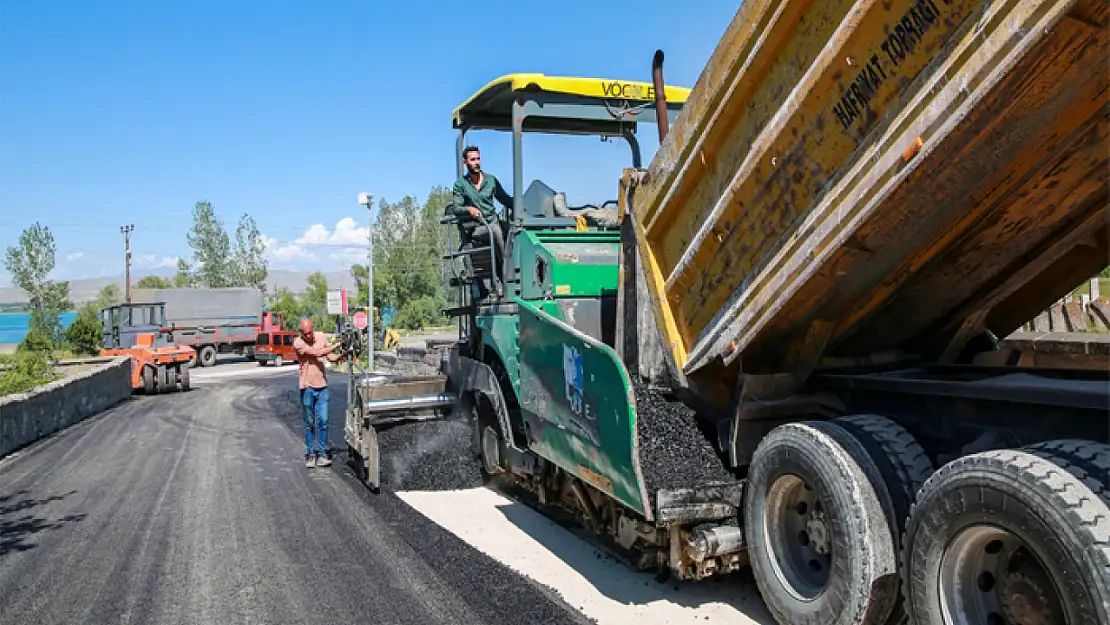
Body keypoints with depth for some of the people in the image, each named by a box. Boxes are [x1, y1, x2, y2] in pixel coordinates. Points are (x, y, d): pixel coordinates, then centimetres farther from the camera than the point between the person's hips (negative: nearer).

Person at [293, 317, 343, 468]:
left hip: (322, 386, 3)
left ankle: (321, 454, 7)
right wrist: (337, 344, -17)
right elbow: (317, 353, -21)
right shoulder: (298, 343, -12)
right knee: (309, 423, 6)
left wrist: (342, 355, -15)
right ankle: (309, 454, 15)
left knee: (323, 421, 1)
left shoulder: (321, 337, 2)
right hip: (307, 387, -3)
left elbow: (331, 356, 5)